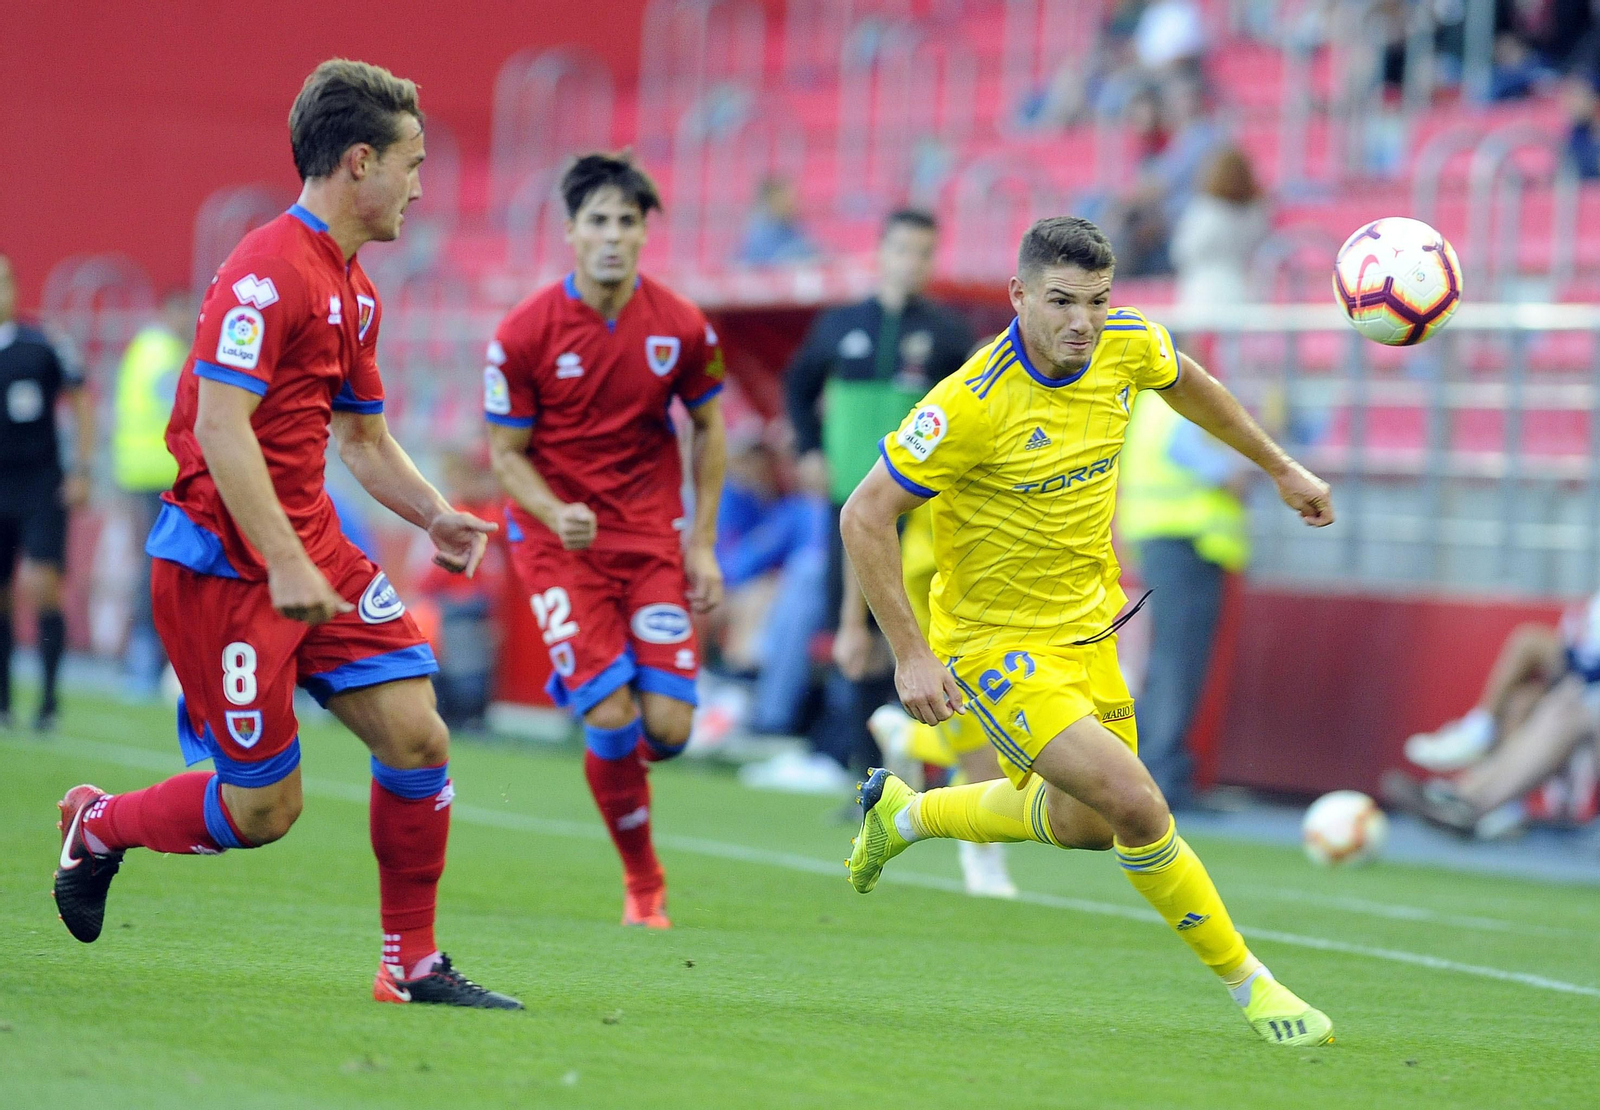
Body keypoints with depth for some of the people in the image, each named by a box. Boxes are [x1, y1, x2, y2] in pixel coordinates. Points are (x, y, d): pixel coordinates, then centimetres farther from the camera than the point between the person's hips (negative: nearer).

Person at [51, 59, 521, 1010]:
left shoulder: (353, 289, 14)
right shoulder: (270, 273, -16)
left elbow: (364, 438, 23)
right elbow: (220, 428, -23)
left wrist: (434, 517, 5)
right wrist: (286, 565, -26)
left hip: (310, 548, 9)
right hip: (224, 564, -9)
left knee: (418, 737, -3)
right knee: (265, 807, -3)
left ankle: (413, 964, 8)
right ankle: (99, 825, 24)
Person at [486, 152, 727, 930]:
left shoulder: (682, 328, -4)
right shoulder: (524, 333, -10)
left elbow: (707, 427, 11)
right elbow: (506, 452, -3)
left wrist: (702, 543, 6)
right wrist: (556, 513, -22)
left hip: (652, 537, 2)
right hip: (558, 540, -2)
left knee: (668, 726, -10)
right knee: (612, 716, -17)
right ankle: (642, 883, 5)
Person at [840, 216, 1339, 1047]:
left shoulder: (1126, 346, -10)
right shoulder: (974, 403, -28)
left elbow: (1185, 384, 15)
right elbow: (864, 518, -22)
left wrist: (1280, 467, 23)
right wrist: (910, 654, -24)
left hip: (1086, 627, 7)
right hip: (996, 640, -7)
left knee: (1088, 822, 21)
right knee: (1136, 805, -20)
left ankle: (904, 812, 43)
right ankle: (1247, 983, -2)